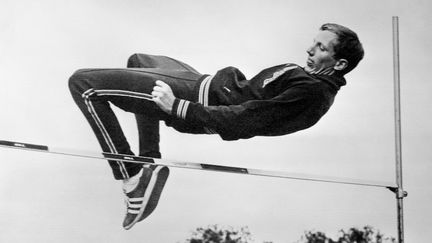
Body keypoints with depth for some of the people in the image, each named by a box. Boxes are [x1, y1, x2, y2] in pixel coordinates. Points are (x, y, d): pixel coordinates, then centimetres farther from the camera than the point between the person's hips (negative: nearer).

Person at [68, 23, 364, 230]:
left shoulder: (312, 93, -24)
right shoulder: (316, 79, 6)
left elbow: (242, 121, -29)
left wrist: (177, 107, -26)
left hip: (202, 100, -10)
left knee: (83, 83, -15)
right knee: (138, 59, 37)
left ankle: (133, 179, -8)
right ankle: (151, 162, 22)